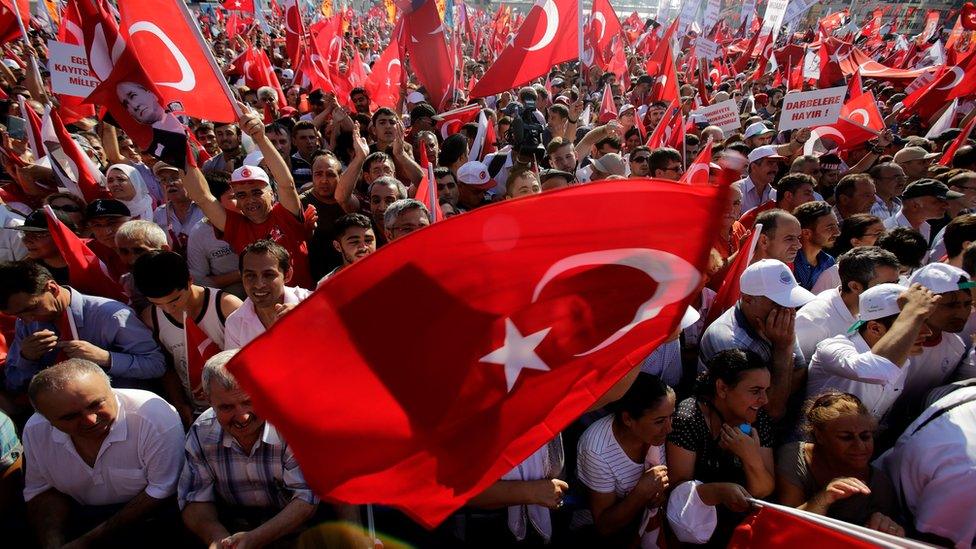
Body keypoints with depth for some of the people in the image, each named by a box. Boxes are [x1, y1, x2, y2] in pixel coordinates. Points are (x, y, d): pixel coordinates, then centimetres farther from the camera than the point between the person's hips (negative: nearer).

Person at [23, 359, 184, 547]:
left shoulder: (157, 419, -28)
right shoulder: (35, 431, -9)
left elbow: (162, 492, -21)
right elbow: (43, 491, 4)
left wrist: (88, 541, -18)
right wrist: (53, 544, -13)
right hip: (75, 522, 5)